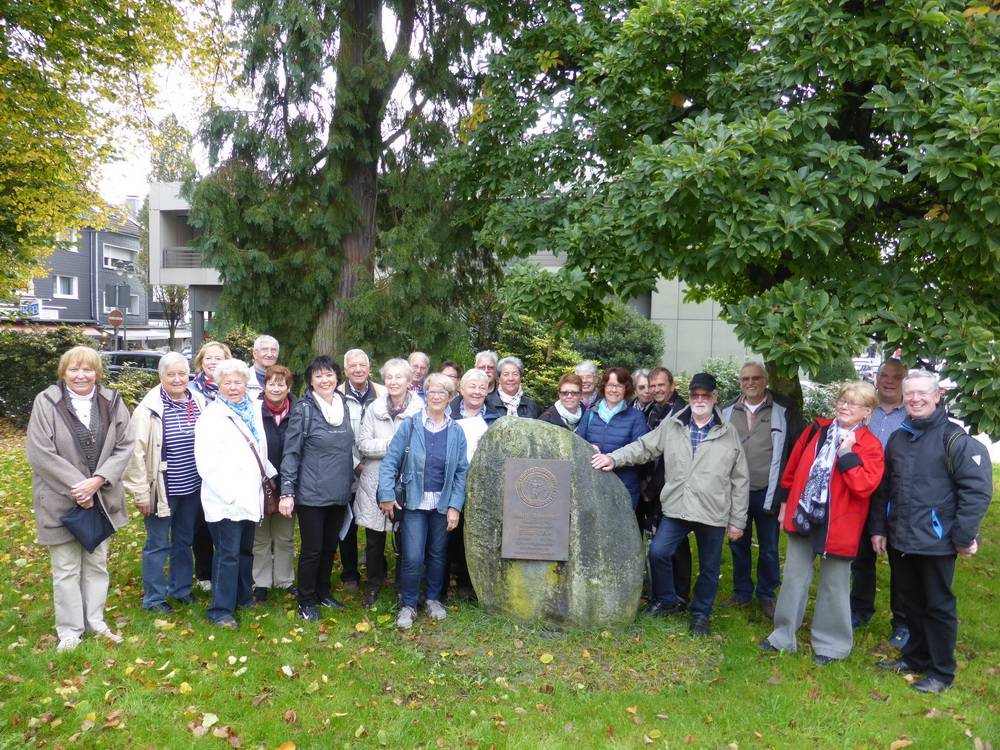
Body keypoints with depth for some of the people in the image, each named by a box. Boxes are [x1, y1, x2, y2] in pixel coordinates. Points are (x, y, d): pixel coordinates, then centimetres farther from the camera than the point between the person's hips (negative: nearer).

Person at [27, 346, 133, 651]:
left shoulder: (112, 402, -2)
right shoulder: (46, 402, -11)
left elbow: (124, 447, -3)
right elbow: (40, 453, -14)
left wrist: (97, 480, -15)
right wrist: (76, 487, -17)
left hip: (101, 498, 3)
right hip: (61, 501, -3)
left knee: (97, 563, 15)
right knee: (66, 569, 7)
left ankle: (95, 622, 30)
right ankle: (70, 631, 22)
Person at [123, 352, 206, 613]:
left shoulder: (198, 402, 1)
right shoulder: (150, 408, -14)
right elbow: (136, 452, -13)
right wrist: (141, 493, -14)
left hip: (192, 487, 5)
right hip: (162, 490, -5)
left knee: (184, 541, 19)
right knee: (157, 545, 7)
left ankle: (180, 588, 35)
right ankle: (153, 598, 21)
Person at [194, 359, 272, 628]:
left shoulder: (254, 410, 11)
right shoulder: (212, 417, -10)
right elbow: (207, 463, -17)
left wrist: (271, 473, 8)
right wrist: (229, 493, -19)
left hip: (250, 496, 7)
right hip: (226, 501, -7)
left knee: (245, 550, 17)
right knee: (228, 553, -5)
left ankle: (243, 596, 32)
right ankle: (221, 609, 6)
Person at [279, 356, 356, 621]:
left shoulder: (344, 406, 6)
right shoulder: (303, 409, -10)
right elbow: (291, 453, -10)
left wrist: (350, 483, 16)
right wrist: (287, 491, -15)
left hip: (339, 493, 5)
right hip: (311, 494, -5)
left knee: (330, 546, 16)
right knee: (312, 549, 3)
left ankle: (323, 593, 33)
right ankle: (306, 601, 20)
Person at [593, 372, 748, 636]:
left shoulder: (729, 433, 0)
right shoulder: (671, 426, 3)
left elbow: (740, 480, 2)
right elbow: (643, 447, 3)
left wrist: (737, 521, 1)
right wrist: (613, 458, -15)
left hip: (714, 513, -1)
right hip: (676, 508, 1)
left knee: (709, 567, 12)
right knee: (658, 552, -6)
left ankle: (701, 613, 34)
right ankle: (667, 600, 20)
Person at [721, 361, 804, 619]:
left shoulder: (784, 410, -6)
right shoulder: (728, 412, 4)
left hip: (768, 492, -3)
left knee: (768, 549, 9)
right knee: (739, 545, 14)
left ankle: (767, 595, 26)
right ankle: (742, 592, 29)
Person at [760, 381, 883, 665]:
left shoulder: (870, 446, -9)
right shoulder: (816, 430, 3)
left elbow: (865, 486, -22)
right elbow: (793, 467, 11)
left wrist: (847, 453, -24)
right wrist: (786, 501, 15)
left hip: (837, 524, -4)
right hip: (803, 516, 4)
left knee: (833, 586, 11)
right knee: (794, 579, 14)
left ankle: (831, 644, 28)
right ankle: (784, 636, 27)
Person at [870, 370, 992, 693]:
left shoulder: (956, 439, -11)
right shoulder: (897, 439, 9)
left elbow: (977, 490, -13)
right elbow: (883, 488, 14)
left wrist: (964, 536, -14)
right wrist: (879, 528, 11)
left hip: (936, 541, -6)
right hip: (901, 539, 6)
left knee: (938, 606, 7)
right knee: (911, 603, 18)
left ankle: (942, 672, 21)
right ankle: (915, 658, 34)